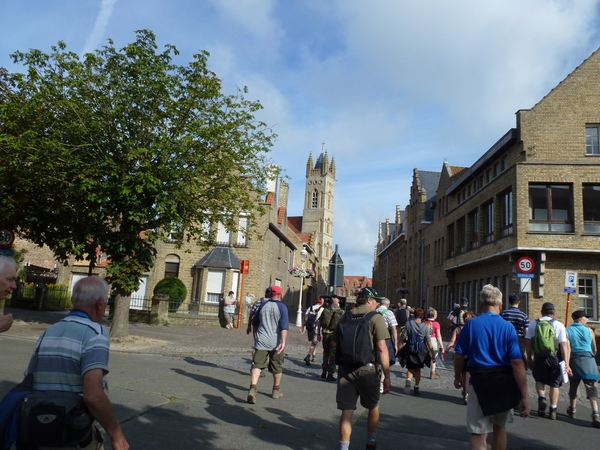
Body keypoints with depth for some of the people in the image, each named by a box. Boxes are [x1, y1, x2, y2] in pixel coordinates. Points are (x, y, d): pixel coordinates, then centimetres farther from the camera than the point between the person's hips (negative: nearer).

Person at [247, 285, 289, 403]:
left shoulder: (263, 305, 7)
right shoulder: (282, 307, -6)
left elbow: (255, 322, 19)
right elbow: (284, 326, -18)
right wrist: (283, 342, -22)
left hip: (261, 341, 2)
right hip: (276, 343, -2)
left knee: (257, 365, -4)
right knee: (277, 367, 15)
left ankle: (252, 389, -24)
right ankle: (276, 391, 28)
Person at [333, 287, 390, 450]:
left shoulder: (345, 316, 5)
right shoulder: (376, 317, -7)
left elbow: (334, 344, 6)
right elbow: (382, 348, -14)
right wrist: (387, 376, -12)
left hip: (346, 369, 3)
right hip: (367, 369, -2)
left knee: (347, 411, 7)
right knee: (373, 406, 21)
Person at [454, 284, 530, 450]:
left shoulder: (471, 324, -7)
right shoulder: (507, 327, -7)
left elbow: (459, 356, -4)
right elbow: (517, 363, -12)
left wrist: (457, 377, 15)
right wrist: (524, 396, -10)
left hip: (479, 382, -2)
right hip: (504, 383, 2)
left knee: (478, 433, 4)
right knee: (499, 428, 25)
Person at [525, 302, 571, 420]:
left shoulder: (533, 324, 1)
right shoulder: (559, 325, -4)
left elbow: (528, 342, 0)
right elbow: (563, 344, -10)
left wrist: (529, 358, 10)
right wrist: (566, 363, -9)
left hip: (539, 358, 1)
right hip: (555, 358, -1)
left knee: (539, 380, 22)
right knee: (555, 384, 14)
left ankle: (541, 398, -2)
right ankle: (553, 410, 16)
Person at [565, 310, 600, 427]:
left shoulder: (567, 331, -1)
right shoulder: (589, 331, 3)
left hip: (574, 360, 0)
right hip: (588, 360, 0)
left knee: (573, 386, 17)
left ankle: (572, 410, 31)